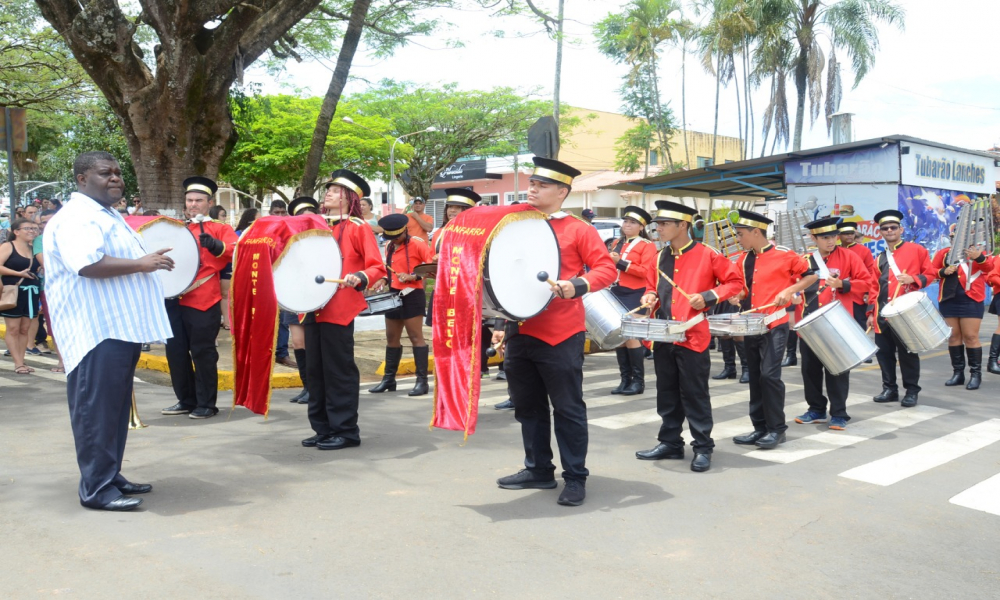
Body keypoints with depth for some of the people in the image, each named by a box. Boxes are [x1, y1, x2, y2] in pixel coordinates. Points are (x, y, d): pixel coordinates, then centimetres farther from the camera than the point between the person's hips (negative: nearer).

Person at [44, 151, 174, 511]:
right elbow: (88, 264, -28)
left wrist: (147, 262, 16)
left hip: (121, 326, 10)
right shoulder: (76, 217, -12)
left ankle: (111, 476, 22)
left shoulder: (109, 216, 21)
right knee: (96, 410, -6)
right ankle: (96, 488, -1)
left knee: (116, 408, 14)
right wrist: (141, 264, -21)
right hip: (97, 330, -10)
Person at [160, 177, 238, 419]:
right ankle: (186, 401, 22)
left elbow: (236, 251, -14)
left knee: (202, 352, -2)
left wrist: (216, 245, -32)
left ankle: (206, 404, 9)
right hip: (174, 298, 6)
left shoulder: (220, 228, 3)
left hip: (203, 300, -6)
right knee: (175, 351, 9)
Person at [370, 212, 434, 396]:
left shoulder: (417, 243, -10)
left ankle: (422, 381, -2)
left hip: (412, 296, -8)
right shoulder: (389, 247, 13)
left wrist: (412, 277, -24)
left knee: (416, 337, -6)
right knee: (391, 338, 12)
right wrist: (384, 280, 5)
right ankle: (389, 379, 21)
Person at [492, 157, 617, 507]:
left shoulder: (578, 230, -2)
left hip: (560, 335, -6)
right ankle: (539, 470, 28)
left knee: (568, 409, 2)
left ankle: (575, 478, 13)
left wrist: (577, 286, -25)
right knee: (528, 407, 14)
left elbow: (607, 269, -7)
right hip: (520, 334, 6)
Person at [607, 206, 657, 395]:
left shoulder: (647, 245, -3)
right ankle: (625, 379, 12)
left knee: (631, 336, -9)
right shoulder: (617, 243, 17)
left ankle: (638, 381, 0)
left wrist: (621, 263, -17)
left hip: (634, 296, -7)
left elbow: (647, 271, -15)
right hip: (616, 294, 7)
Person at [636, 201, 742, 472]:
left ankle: (703, 448, 11)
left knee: (695, 394, 0)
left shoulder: (708, 255, -7)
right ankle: (670, 443, 23)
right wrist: (650, 297, -1)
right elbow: (651, 286, 22)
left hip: (693, 336, -6)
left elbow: (735, 282, -2)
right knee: (667, 394, 12)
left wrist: (708, 297, -15)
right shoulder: (660, 257, 10)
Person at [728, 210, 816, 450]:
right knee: (755, 377, 9)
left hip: (774, 324, -7)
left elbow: (811, 275, -1)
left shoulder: (784, 255, -8)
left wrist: (789, 290, -14)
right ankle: (760, 428, 18)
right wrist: (737, 296, -2)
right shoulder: (744, 261, 9)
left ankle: (777, 429, 2)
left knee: (769, 375, -11)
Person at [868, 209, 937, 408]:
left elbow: (930, 275, 1)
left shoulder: (917, 250, 3)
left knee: (907, 352, 0)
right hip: (883, 313, 5)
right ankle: (889, 389, 15)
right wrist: (871, 312, 10)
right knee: (884, 352, 6)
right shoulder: (879, 259, 16)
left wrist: (913, 279, -18)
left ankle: (912, 390, 9)